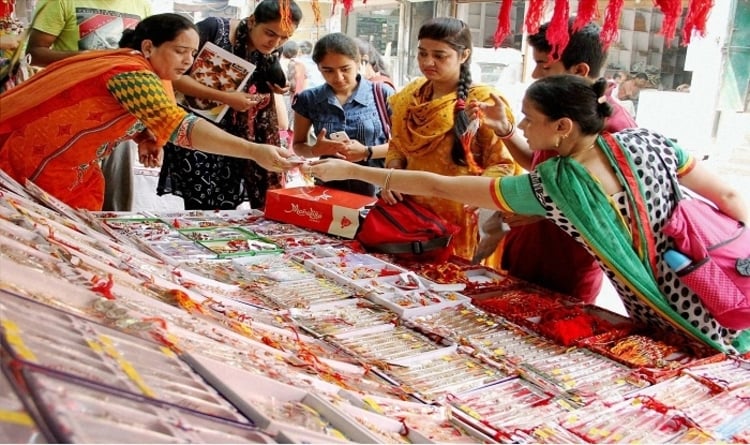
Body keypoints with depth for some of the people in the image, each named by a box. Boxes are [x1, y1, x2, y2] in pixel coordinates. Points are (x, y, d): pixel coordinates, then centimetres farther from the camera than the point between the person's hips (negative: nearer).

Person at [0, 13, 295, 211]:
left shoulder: (139, 72, 2)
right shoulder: (132, 73, -28)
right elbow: (179, 126, -40)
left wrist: (144, 140, -11)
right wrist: (253, 151, -46)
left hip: (69, 167, 9)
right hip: (33, 160, -9)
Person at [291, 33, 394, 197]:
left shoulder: (382, 94, -4)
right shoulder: (309, 100, 0)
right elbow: (298, 146, 10)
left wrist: (367, 152, -16)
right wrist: (315, 150, -12)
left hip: (376, 189, -1)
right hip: (328, 190, 2)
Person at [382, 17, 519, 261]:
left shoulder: (482, 102, -11)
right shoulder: (409, 96, 5)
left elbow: (502, 163, -12)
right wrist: (393, 174, -4)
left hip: (459, 219, -5)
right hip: (411, 212, 5)